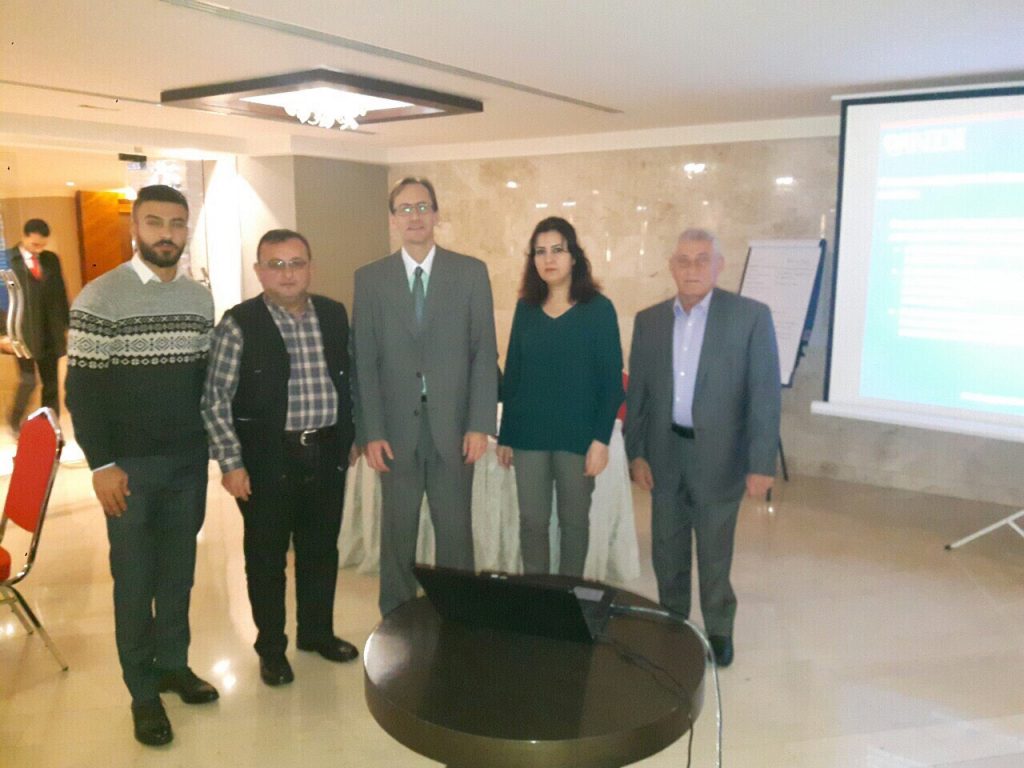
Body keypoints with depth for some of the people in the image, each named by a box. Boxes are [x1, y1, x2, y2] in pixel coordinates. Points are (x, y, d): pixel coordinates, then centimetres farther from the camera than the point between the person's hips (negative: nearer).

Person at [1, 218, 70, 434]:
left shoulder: (51, 259, 8)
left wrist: (67, 326, 9)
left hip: (51, 333, 4)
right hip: (23, 333, -4)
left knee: (52, 383, 7)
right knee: (28, 381, -1)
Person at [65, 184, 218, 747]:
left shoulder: (200, 298, 6)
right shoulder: (99, 297, -8)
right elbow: (82, 389, -9)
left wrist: (214, 444, 9)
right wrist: (102, 465, -13)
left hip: (189, 460, 4)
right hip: (131, 464, -4)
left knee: (179, 569, 13)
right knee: (135, 578, 7)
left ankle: (173, 663, 31)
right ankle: (143, 690, 21)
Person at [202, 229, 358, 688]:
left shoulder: (334, 315, 5)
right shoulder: (239, 324, -9)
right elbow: (215, 400, -9)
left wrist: (347, 438, 11)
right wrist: (231, 463, -11)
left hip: (326, 453, 4)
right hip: (267, 458, -4)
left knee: (322, 549, 16)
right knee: (266, 556, 9)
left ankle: (317, 631, 36)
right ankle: (271, 648, 28)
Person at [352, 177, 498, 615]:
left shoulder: (471, 272, 3)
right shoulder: (370, 278, 5)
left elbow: (484, 353, 0)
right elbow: (364, 361, 1)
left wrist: (480, 424, -6)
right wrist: (370, 432, -6)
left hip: (453, 426, 0)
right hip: (396, 428, 1)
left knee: (455, 529, 8)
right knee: (397, 531, 10)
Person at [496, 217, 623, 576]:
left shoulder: (598, 309, -4)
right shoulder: (525, 308, 6)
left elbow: (612, 379, -6)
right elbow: (512, 374, 8)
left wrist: (602, 438, -12)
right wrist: (505, 435, 7)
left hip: (578, 434, -3)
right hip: (529, 434, 3)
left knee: (574, 520, 9)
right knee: (531, 520, 7)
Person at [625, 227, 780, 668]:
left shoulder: (751, 316, -7)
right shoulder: (649, 321, 4)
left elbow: (764, 395, -9)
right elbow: (637, 392, 6)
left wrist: (761, 464, -12)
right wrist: (635, 452, 2)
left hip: (718, 455, -3)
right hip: (664, 454, 3)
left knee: (714, 552, 10)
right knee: (667, 549, 14)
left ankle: (718, 629, 30)